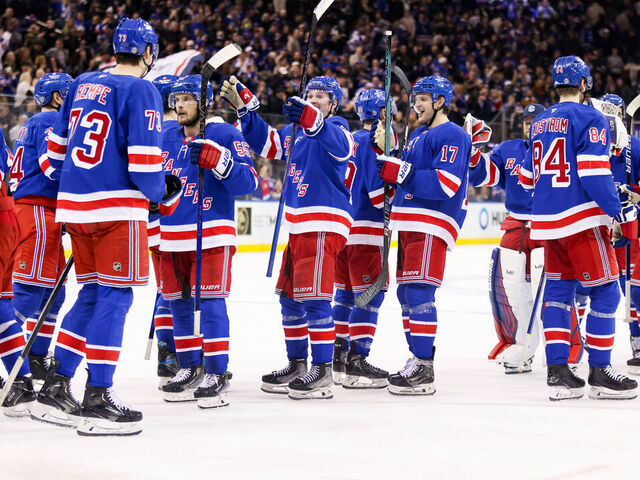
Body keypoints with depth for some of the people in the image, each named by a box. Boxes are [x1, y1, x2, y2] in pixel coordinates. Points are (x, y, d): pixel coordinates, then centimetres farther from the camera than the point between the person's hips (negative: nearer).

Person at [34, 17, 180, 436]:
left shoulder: (82, 86, 13)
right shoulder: (141, 91, -9)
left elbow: (57, 150, 18)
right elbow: (144, 162, -15)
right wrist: (163, 192, 4)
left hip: (75, 205, 7)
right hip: (117, 208, -7)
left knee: (93, 295, 16)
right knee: (115, 297, -3)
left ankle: (56, 387, 16)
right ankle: (97, 401, -5)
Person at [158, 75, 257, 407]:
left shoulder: (225, 135, -4)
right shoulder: (168, 140, 15)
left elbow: (248, 182, -13)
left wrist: (218, 160, -27)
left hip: (212, 235, -6)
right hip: (172, 235, 6)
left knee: (209, 300, -10)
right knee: (177, 301, 9)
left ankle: (217, 373, -6)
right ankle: (190, 369, 20)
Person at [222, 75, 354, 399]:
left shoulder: (336, 128, -8)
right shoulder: (295, 131, 18)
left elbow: (338, 144, -31)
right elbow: (265, 142, 22)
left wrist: (310, 117, -48)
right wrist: (243, 104, 11)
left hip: (325, 224, -9)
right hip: (298, 226, 9)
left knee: (313, 296, -14)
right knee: (289, 296, 13)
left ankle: (323, 372, -12)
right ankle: (297, 366, 23)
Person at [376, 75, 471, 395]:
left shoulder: (452, 136, -9)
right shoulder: (418, 135, 22)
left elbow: (445, 185, -20)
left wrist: (402, 172, -22)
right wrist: (388, 161, 7)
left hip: (432, 225, -10)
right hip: (410, 224, 10)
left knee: (419, 292, -15)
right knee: (406, 293, 12)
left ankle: (423, 369, -16)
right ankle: (417, 359, 20)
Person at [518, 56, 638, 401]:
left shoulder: (539, 123, 15)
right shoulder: (589, 119, -8)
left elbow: (528, 178, 21)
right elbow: (593, 171, -18)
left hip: (547, 220, 8)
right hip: (582, 219, -8)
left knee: (558, 290, 11)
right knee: (604, 291, -1)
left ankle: (557, 372, 6)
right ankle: (599, 373, -3)